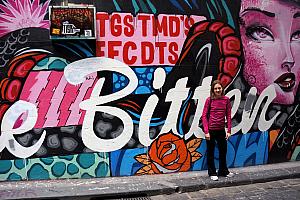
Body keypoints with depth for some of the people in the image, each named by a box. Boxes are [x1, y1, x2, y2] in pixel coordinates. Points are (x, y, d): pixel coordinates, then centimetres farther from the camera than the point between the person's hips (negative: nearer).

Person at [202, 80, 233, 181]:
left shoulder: (226, 99, 1)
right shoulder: (209, 100, -7)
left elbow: (228, 116, 4)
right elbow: (204, 116, -7)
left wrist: (229, 130, -1)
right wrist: (206, 131, -13)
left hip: (221, 130, 4)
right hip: (211, 130, -3)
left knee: (223, 150, 16)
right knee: (211, 152, 7)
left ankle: (223, 171, 34)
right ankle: (212, 173, 20)